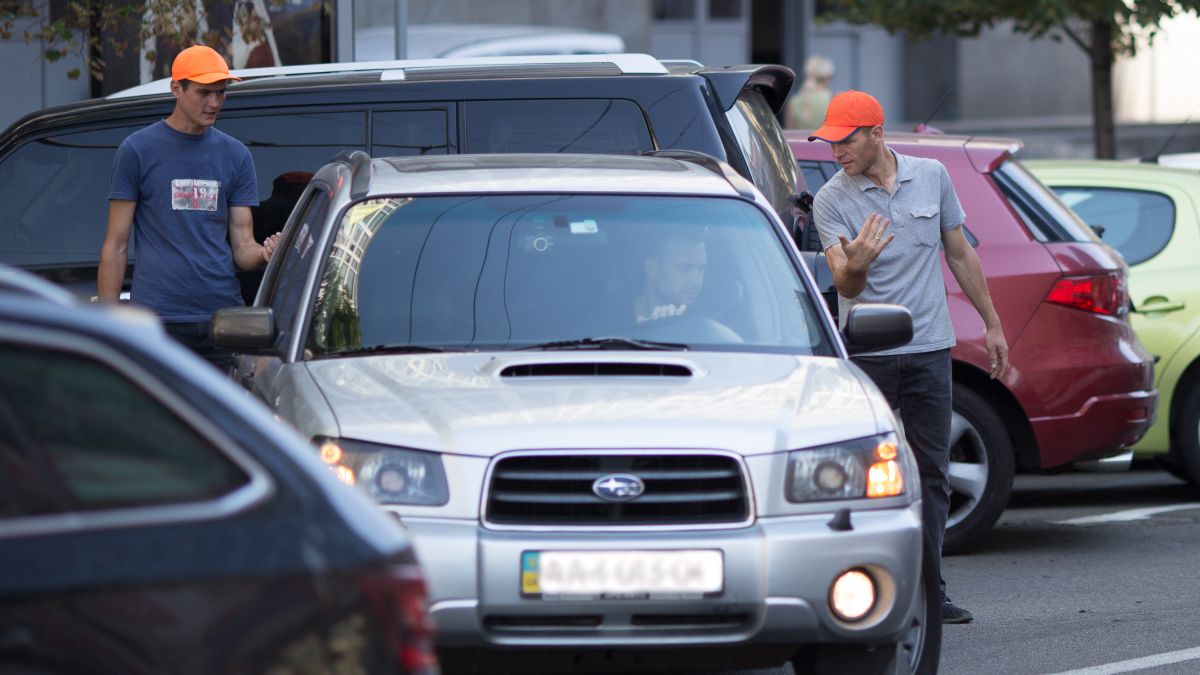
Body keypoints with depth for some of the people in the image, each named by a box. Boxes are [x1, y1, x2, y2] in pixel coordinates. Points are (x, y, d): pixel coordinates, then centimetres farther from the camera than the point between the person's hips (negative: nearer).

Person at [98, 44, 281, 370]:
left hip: (223, 317, 4)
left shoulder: (236, 155, 13)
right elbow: (116, 245, 2)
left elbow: (243, 247, 12)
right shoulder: (138, 150, 3)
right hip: (158, 319, -4)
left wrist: (265, 253, -12)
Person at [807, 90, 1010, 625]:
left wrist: (992, 324, 15)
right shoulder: (832, 200, -6)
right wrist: (855, 265, -38)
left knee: (931, 472, 3)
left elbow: (960, 254, 13)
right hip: (866, 354, -3)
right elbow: (844, 286, -14)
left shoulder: (932, 177, 3)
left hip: (929, 348, 3)